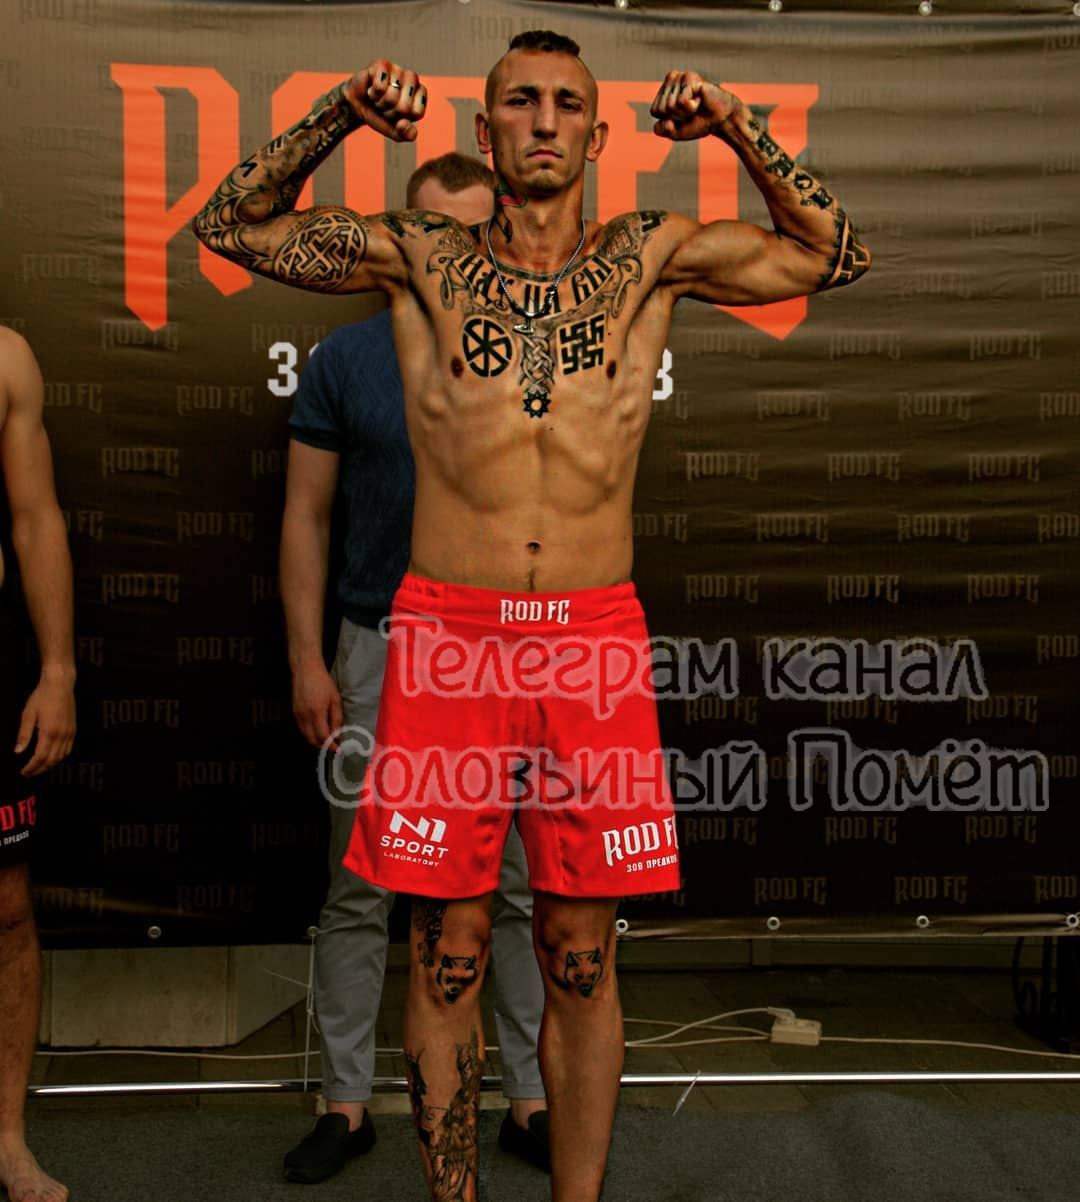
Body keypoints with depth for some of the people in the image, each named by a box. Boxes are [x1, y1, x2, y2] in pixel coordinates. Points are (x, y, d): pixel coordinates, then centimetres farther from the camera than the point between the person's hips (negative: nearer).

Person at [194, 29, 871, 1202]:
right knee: (447, 956, 7)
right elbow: (228, 224, 15)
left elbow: (835, 254, 18)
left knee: (581, 961, 9)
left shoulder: (649, 256, 10)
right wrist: (336, 115, 2)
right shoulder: (418, 257, 8)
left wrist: (742, 133, 5)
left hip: (594, 637, 1)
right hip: (446, 633, 0)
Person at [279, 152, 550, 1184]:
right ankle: (345, 1102, 24)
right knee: (360, 892, 8)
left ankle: (531, 1100, 23)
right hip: (380, 650, 0)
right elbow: (306, 516, 3)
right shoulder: (348, 358, 1)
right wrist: (307, 659, -4)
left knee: (520, 890, 9)